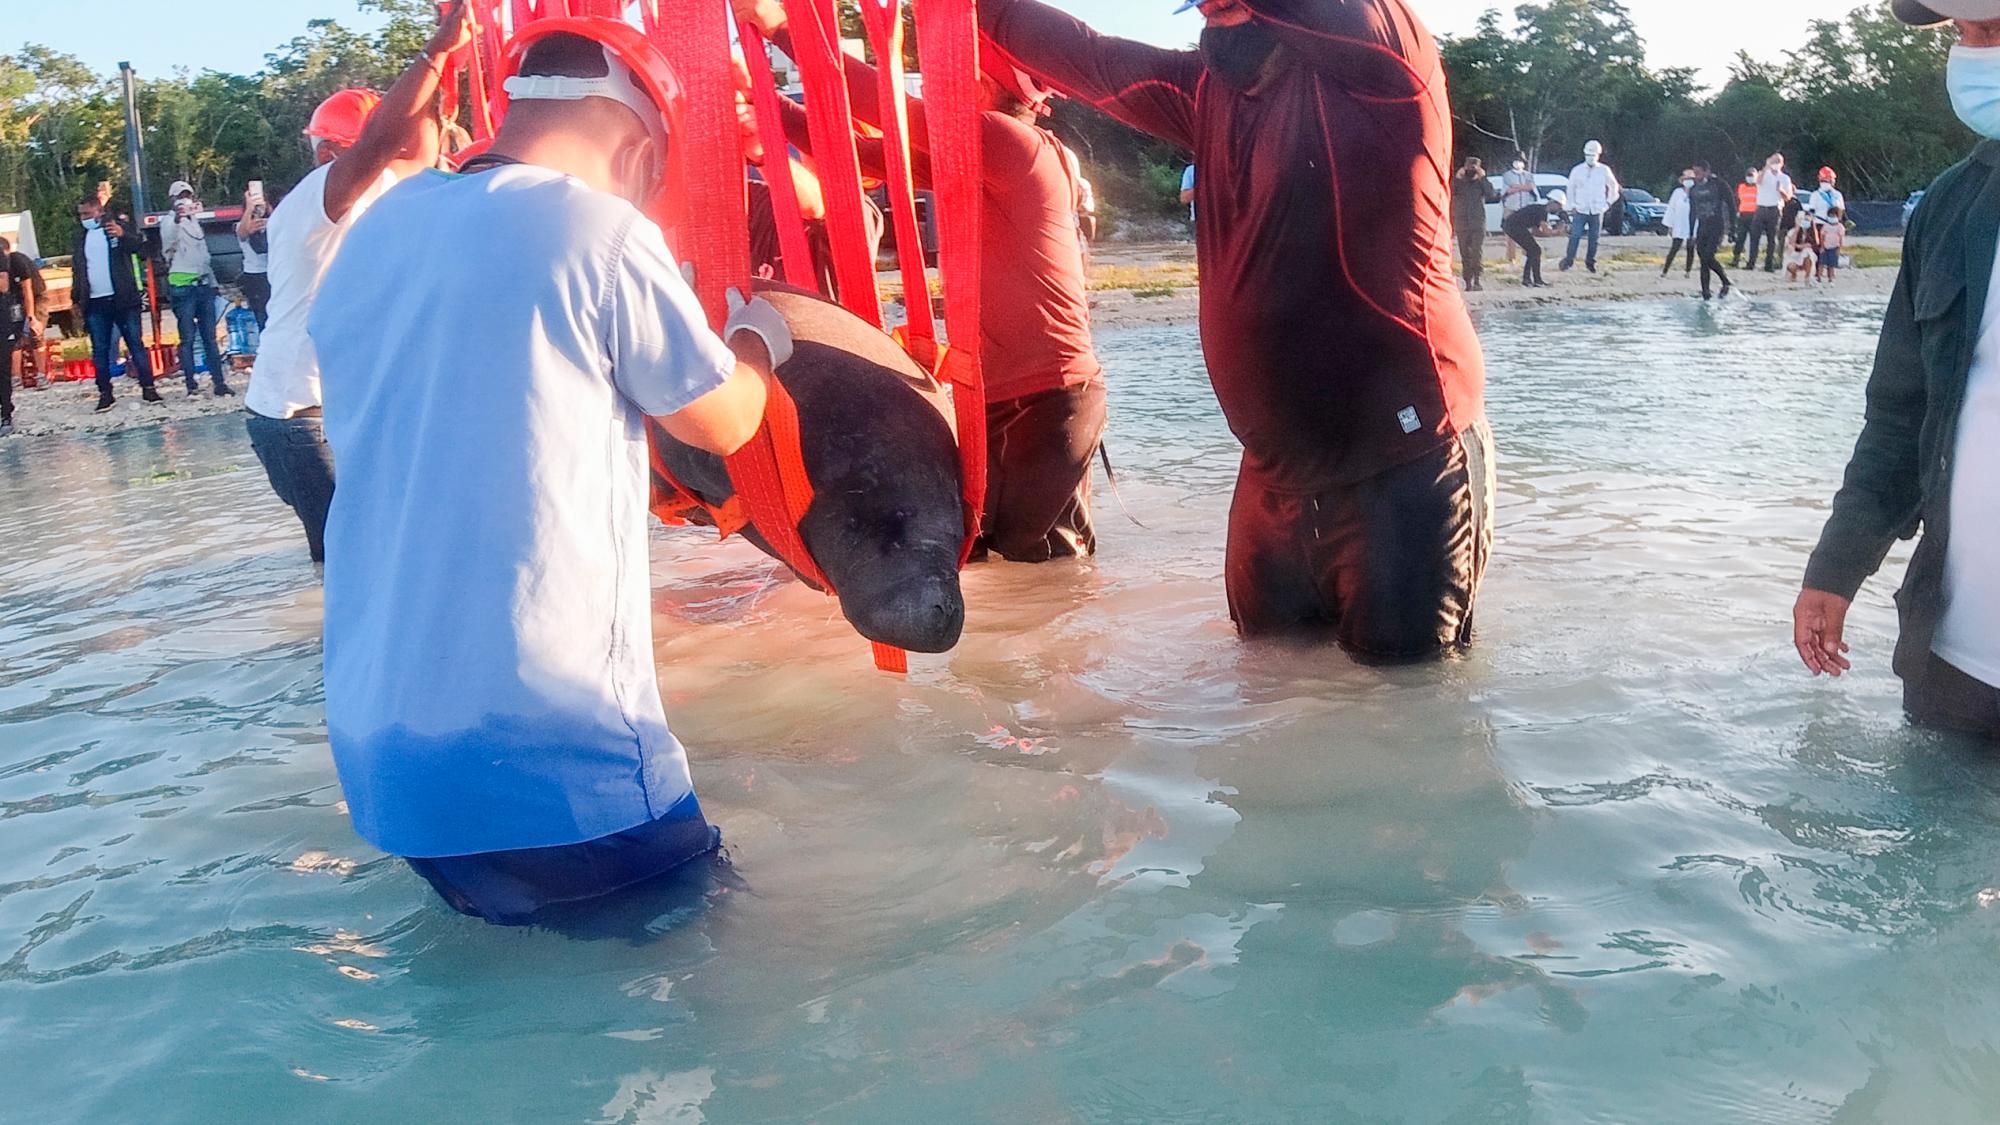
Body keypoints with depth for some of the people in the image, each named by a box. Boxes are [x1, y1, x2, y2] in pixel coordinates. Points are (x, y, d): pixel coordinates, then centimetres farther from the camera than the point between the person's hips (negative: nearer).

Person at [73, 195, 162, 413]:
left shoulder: (118, 225, 2)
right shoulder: (82, 236, 15)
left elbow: (141, 248, -10)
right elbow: (77, 268, 20)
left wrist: (123, 235, -29)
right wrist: (76, 296, 11)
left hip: (123, 299, -4)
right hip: (95, 304, 4)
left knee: (136, 344, -1)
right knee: (100, 350, 4)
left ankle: (148, 388, 2)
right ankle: (105, 393, 9)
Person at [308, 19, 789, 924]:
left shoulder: (369, 240, 10)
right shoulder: (599, 230, -10)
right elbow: (725, 421, 2)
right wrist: (758, 339, 23)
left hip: (376, 745, 8)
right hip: (548, 747, -7)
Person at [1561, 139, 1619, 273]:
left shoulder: (1604, 170, 2)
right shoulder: (1577, 170, 2)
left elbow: (1614, 186, 16)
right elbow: (1571, 189, 10)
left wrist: (1608, 202, 11)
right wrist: (1572, 206, 5)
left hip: (1597, 211, 1)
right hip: (1580, 211, -1)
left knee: (1594, 238, 4)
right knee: (1575, 236, -11)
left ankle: (1590, 262, 16)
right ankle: (1569, 260, -6)